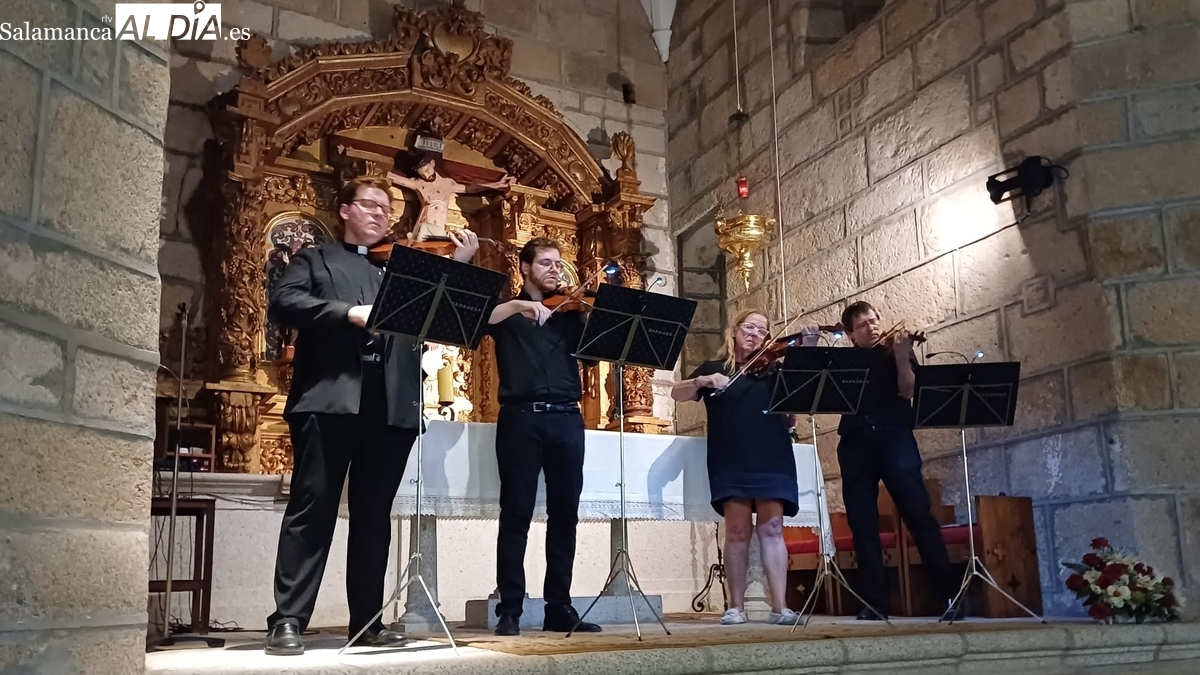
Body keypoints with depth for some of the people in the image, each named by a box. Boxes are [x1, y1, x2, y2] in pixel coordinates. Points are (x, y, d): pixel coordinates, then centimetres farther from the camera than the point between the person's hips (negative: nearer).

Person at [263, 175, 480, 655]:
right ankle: (287, 620, 0)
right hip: (328, 399, -3)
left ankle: (368, 620, 13)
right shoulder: (316, 260, 15)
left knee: (374, 516, 7)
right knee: (312, 509, -4)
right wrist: (349, 312, -15)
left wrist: (458, 265, 1)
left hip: (391, 406, 3)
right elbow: (282, 303, -3)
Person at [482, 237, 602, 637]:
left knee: (565, 514, 3)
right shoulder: (507, 311, 13)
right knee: (516, 513, -5)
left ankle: (559, 607, 10)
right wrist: (518, 306, -21)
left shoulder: (570, 313, 20)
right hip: (521, 417, -3)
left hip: (566, 419, 3)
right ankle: (509, 609, 0)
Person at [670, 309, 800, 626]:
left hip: (771, 457, 1)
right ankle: (736, 606, 3)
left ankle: (779, 607, -6)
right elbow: (677, 394, 6)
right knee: (737, 530, -5)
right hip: (732, 460, -1)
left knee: (772, 528, -5)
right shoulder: (713, 368, 15)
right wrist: (703, 380, -13)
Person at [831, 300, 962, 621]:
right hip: (856, 444, 3)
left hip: (894, 439, -3)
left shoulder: (895, 352, 11)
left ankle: (951, 595, -7)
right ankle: (874, 603, 4)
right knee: (863, 525, 0)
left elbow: (907, 391, -4)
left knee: (919, 515, -11)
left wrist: (901, 356, -18)